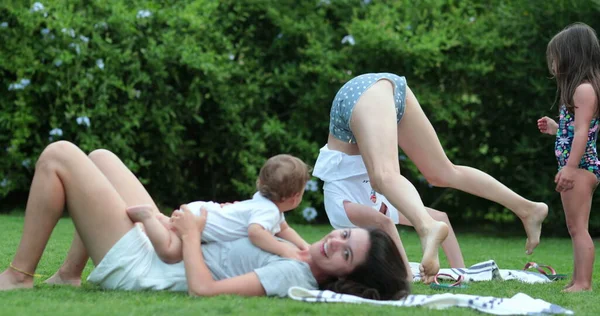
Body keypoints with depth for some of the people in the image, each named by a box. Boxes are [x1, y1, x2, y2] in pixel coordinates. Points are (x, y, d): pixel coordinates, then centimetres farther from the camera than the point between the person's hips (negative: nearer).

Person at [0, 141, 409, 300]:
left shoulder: (292, 274, -28)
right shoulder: (296, 257, -2)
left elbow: (203, 288, -33)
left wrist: (191, 236, -19)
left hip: (134, 266, -9)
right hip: (157, 250, 9)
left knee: (58, 155, -7)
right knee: (99, 157, 25)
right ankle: (68, 274, 22)